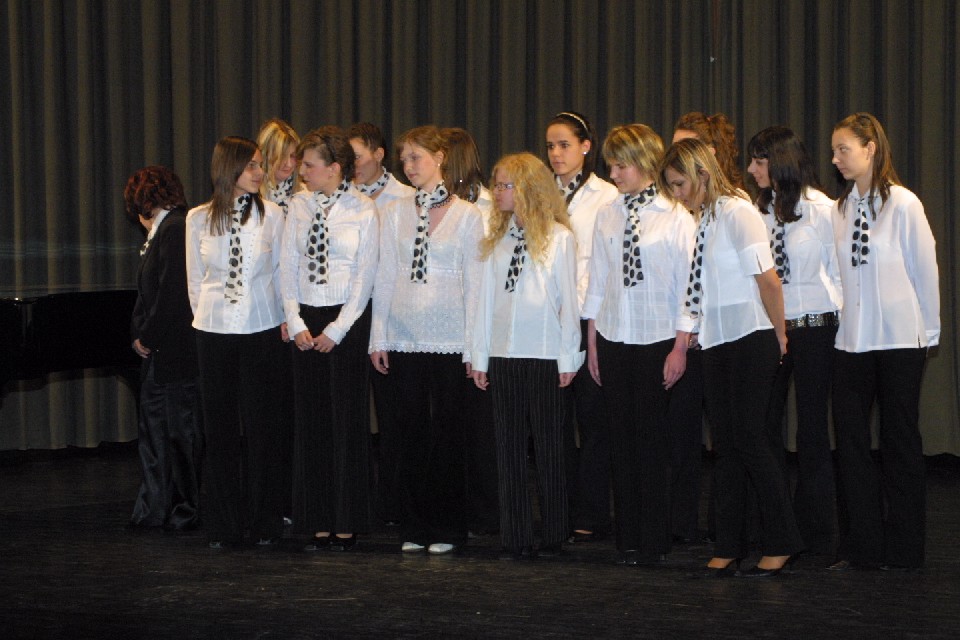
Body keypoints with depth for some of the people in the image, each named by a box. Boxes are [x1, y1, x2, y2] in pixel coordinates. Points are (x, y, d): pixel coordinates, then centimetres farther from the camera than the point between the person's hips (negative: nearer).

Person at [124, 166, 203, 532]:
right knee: (153, 431, 13)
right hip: (159, 354, 10)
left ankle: (189, 511, 6)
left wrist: (148, 337, -13)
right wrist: (140, 335, 10)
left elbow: (173, 294, -20)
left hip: (176, 352, -10)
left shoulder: (176, 230, -14)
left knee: (183, 430, -1)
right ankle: (154, 508, 19)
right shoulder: (161, 232, 16)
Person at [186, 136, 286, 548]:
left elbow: (280, 274, 6)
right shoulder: (199, 219, 4)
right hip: (214, 333, 1)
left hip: (261, 332, -1)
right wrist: (206, 316, 8)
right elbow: (195, 279, 11)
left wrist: (282, 323, 4)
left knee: (260, 428, 0)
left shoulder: (271, 216, 1)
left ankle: (264, 522, 9)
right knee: (220, 429, 4)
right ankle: (223, 525, 10)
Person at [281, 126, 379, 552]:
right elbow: (288, 266, 7)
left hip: (347, 320, -4)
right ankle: (318, 522, 11)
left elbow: (365, 277, -7)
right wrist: (295, 322, -3)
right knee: (311, 420, 5)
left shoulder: (363, 211, -6)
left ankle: (347, 524, 7)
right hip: (306, 322, 4)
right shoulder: (300, 205, 6)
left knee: (348, 421, 0)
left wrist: (336, 330, -10)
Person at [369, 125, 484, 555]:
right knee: (411, 432, 5)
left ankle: (446, 527, 9)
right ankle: (414, 526, 13)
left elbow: (474, 283, -1)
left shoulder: (466, 215, 0)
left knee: (447, 434, 0)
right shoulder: (394, 213, 8)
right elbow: (385, 277, 9)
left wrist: (473, 346, -5)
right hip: (404, 338, 3)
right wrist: (379, 337, 4)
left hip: (449, 340, -3)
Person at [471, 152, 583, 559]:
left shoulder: (559, 237, -4)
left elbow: (569, 300, -3)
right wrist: (479, 356, 9)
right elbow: (487, 297, 11)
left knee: (549, 448, 2)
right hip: (503, 357, 4)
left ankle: (553, 536, 11)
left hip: (546, 357, -4)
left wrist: (568, 357, -5)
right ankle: (515, 537, 10)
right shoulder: (496, 239, 9)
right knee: (510, 449, 5)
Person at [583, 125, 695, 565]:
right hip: (613, 339, 5)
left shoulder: (676, 217, -7)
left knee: (652, 438, 0)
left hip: (658, 341, -4)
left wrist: (680, 347, -9)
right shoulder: (607, 216, 7)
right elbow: (597, 281, 11)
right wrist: (592, 342, 10)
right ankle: (628, 539, 14)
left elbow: (688, 285, -7)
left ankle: (653, 541, 8)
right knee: (623, 437, 7)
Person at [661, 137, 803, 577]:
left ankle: (781, 543, 5)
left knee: (750, 438, -6)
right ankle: (729, 545, 14)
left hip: (750, 341, -8)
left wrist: (779, 336, -7)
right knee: (726, 443, 9)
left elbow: (767, 279, -14)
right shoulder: (703, 219, 12)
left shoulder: (737, 213, -12)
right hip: (716, 343, 8)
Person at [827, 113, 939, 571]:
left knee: (900, 442, 3)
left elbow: (924, 270, -3)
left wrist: (929, 331, 1)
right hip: (851, 340, 5)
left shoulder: (903, 204, -8)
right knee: (851, 442, 4)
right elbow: (838, 273, 9)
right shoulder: (838, 210, 6)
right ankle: (862, 546, 12)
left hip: (898, 339, -5)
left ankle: (903, 550, 12)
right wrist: (841, 321, 6)